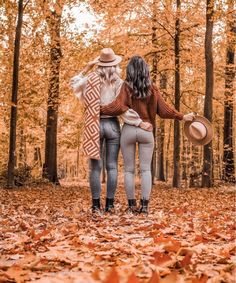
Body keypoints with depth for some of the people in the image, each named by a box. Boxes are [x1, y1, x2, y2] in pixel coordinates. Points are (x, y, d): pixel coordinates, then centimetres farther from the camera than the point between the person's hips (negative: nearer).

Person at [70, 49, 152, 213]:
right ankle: (109, 204, 5)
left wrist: (86, 69, 15)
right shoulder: (118, 83, -5)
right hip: (112, 125, -1)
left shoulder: (91, 79, 0)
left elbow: (74, 84, 19)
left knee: (96, 167, 5)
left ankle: (96, 204, 5)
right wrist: (140, 123, -9)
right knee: (112, 167, 5)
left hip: (95, 126, 1)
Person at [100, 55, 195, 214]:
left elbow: (118, 107, -16)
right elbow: (164, 111, 1)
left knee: (129, 170, 7)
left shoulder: (127, 86, -5)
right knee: (146, 169, 5)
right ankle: (145, 204, -1)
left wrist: (99, 109, -6)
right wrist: (182, 117, 13)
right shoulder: (152, 89, 1)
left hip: (128, 130, -1)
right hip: (146, 131, 1)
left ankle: (132, 204, 9)